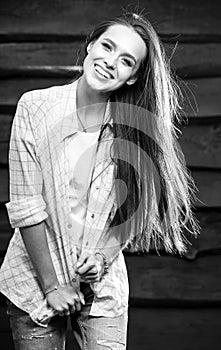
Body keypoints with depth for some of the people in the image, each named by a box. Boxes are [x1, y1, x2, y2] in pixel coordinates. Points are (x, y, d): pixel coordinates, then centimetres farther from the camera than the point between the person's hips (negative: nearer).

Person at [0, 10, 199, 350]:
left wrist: (103, 257, -15)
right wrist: (51, 286, -12)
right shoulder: (35, 107, -11)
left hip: (102, 285, 2)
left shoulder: (130, 124, -4)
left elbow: (133, 210, 2)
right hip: (35, 280, -1)